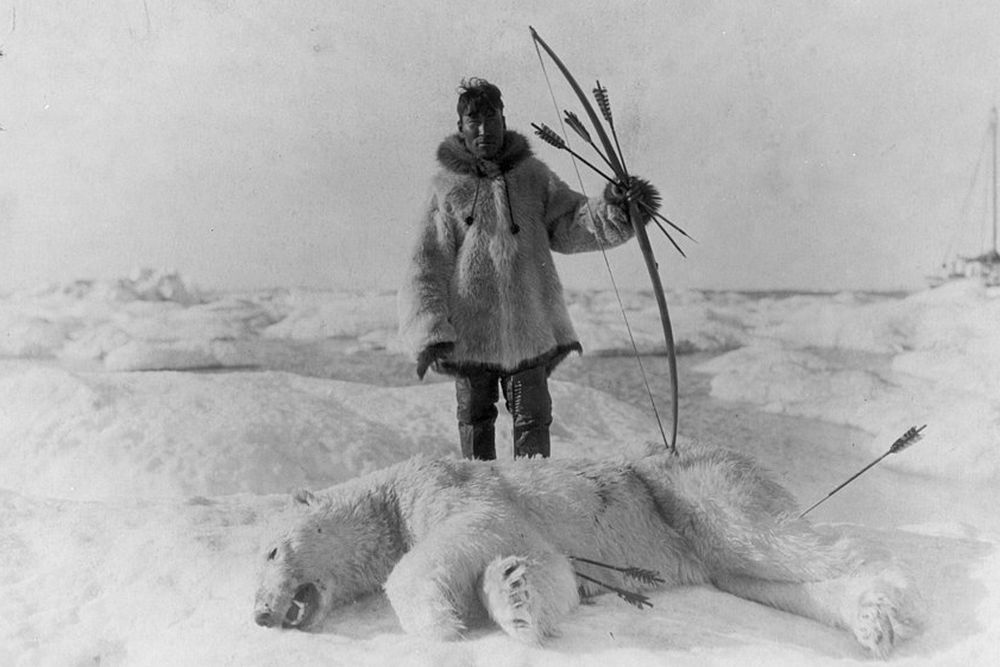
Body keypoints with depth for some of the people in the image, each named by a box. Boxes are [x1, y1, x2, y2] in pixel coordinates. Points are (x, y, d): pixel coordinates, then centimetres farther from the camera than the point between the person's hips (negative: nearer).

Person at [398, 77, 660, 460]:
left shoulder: (532, 176, 4)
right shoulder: (448, 188, -2)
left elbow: (570, 226, 0)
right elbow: (426, 266, -3)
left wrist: (613, 207, -20)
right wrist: (430, 334, -12)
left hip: (529, 326, 1)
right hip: (469, 329, -1)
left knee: (532, 418, 6)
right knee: (474, 418, 13)